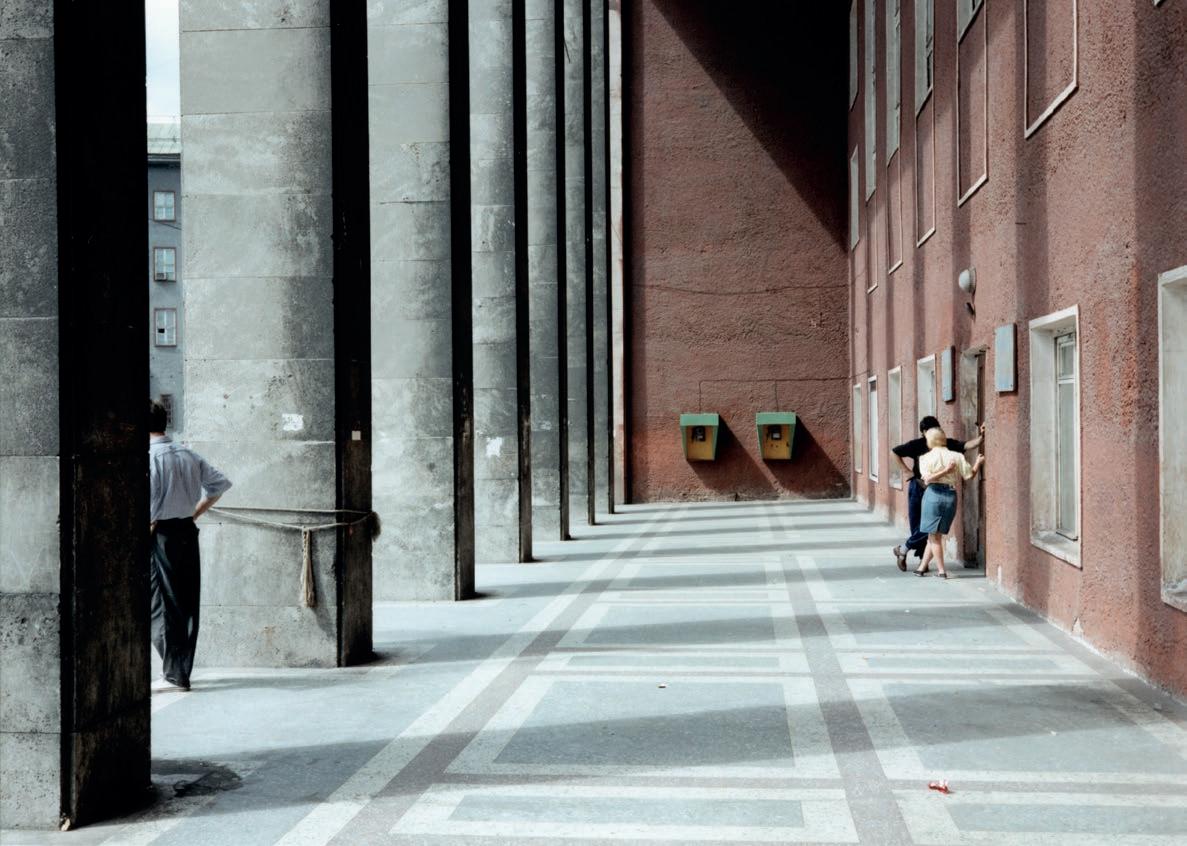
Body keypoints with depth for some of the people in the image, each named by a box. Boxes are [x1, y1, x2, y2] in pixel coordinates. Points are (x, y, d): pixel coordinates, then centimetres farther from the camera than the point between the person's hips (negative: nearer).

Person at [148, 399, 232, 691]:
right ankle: (182, 671, 18)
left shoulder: (148, 457, -13)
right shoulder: (188, 454, 7)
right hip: (188, 532, 6)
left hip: (161, 535, -6)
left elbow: (149, 505, -20)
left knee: (162, 606, 0)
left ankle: (174, 675, 1)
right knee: (187, 604, 11)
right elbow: (220, 483, 13)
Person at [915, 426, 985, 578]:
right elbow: (969, 475, 3)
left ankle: (941, 571, 3)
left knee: (934, 536, 6)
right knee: (936, 534, 15)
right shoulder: (957, 456, 5)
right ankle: (922, 568, 21)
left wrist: (945, 471, -11)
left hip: (934, 494, -3)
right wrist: (978, 463, 18)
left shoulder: (926, 458, -1)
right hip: (951, 496, 3)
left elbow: (927, 479, -14)